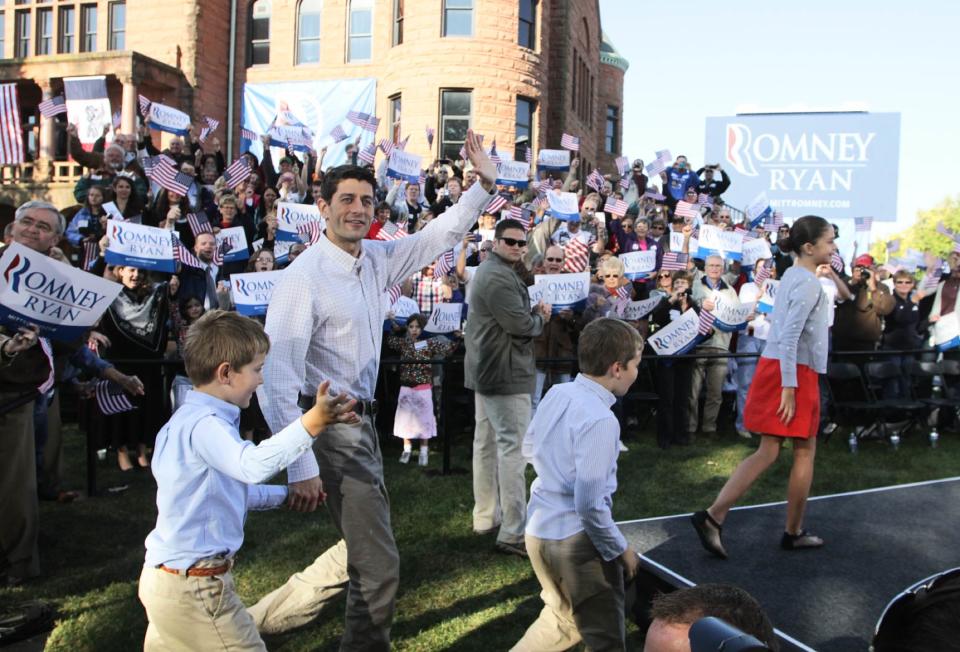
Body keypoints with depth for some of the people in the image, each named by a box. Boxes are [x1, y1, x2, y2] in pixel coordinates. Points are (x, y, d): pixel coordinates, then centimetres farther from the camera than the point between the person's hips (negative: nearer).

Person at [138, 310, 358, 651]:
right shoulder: (205, 424, -24)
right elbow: (252, 464, -45)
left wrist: (284, 494, 17)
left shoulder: (189, 419, 10)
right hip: (192, 586, -10)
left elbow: (231, 486, 19)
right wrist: (309, 425, -55)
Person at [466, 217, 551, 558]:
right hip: (505, 373, -12)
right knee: (513, 447, -10)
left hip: (486, 369, 12)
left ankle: (485, 517, 25)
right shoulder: (499, 277, -19)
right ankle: (513, 532, -7)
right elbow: (522, 325, -21)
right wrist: (540, 317, -1)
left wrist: (533, 312, 6)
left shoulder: (488, 271, 17)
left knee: (486, 442, 15)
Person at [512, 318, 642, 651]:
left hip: (538, 530, 8)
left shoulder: (556, 393, -1)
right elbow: (590, 505, -24)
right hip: (576, 540, -8)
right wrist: (621, 549, -11)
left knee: (561, 619, 28)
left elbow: (529, 446, 17)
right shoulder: (600, 420, -24)